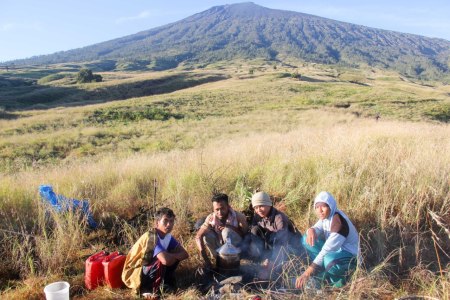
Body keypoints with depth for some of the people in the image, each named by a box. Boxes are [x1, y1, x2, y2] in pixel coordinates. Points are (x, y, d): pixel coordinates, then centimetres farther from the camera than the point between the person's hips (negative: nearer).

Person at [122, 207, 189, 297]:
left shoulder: (168, 237, -2)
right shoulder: (151, 237, -28)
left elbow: (185, 254, -2)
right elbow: (165, 260, -41)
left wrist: (172, 256, -22)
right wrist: (175, 255, -18)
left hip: (149, 269, 8)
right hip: (133, 274, -8)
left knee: (172, 256, -4)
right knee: (162, 261, -31)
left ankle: (167, 282, 10)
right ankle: (147, 289, -10)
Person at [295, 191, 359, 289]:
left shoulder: (337, 222, -30)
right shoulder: (326, 215, -3)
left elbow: (326, 250, -36)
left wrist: (306, 274, -39)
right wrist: (311, 230, -35)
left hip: (350, 255, -9)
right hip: (335, 249, 9)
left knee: (329, 259, -40)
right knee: (307, 239, -1)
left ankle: (341, 276, -8)